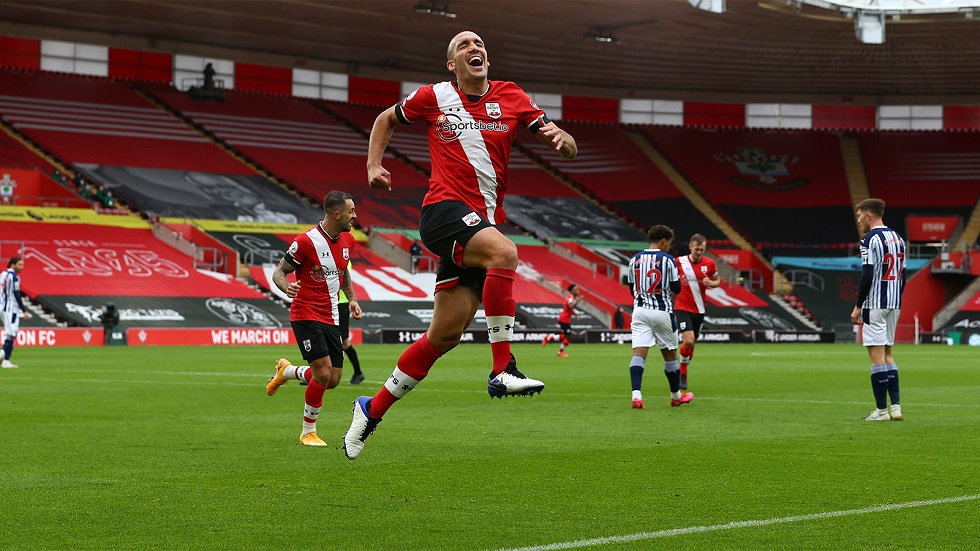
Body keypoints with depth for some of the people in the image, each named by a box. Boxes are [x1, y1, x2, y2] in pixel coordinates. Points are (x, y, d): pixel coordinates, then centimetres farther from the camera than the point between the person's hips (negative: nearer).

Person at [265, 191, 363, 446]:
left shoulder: (347, 239, 5)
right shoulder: (306, 241, -16)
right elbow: (278, 272, -9)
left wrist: (351, 298, 9)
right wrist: (287, 287, -31)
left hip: (331, 317, 7)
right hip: (306, 316, -7)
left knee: (333, 380, 4)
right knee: (323, 373, -16)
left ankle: (286, 371, 32)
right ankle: (308, 432, 2)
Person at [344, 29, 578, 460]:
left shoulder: (511, 97, 10)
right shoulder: (434, 97, 5)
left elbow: (568, 149, 8)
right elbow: (386, 120, 23)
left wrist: (559, 137, -16)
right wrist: (374, 166, 9)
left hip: (485, 221, 4)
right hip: (444, 210, -4)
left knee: (446, 334, 3)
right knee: (504, 252, -35)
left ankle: (373, 409, 17)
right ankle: (502, 369, -32)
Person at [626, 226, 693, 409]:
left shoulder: (635, 259, 7)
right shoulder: (667, 260, -7)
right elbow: (676, 289, -4)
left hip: (640, 311, 3)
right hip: (662, 312, -3)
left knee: (638, 353, -6)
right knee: (670, 355, 13)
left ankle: (636, 395, -24)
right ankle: (676, 396, 27)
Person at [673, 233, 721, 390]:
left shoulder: (709, 263, -2)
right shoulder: (679, 262, -7)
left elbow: (717, 281, 10)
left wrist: (710, 283, -11)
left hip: (699, 310, 3)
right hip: (682, 308, -3)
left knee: (692, 344, 10)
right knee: (688, 340, -20)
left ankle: (683, 374, 29)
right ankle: (682, 372, 0)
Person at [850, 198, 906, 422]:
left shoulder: (870, 239, -11)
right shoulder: (897, 238, 14)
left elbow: (867, 275, -17)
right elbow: (902, 275, 16)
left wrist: (858, 306, -11)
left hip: (875, 305, -8)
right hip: (893, 304, 8)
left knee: (877, 356, -5)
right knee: (887, 355, 13)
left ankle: (881, 410, -5)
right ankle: (895, 407, 7)